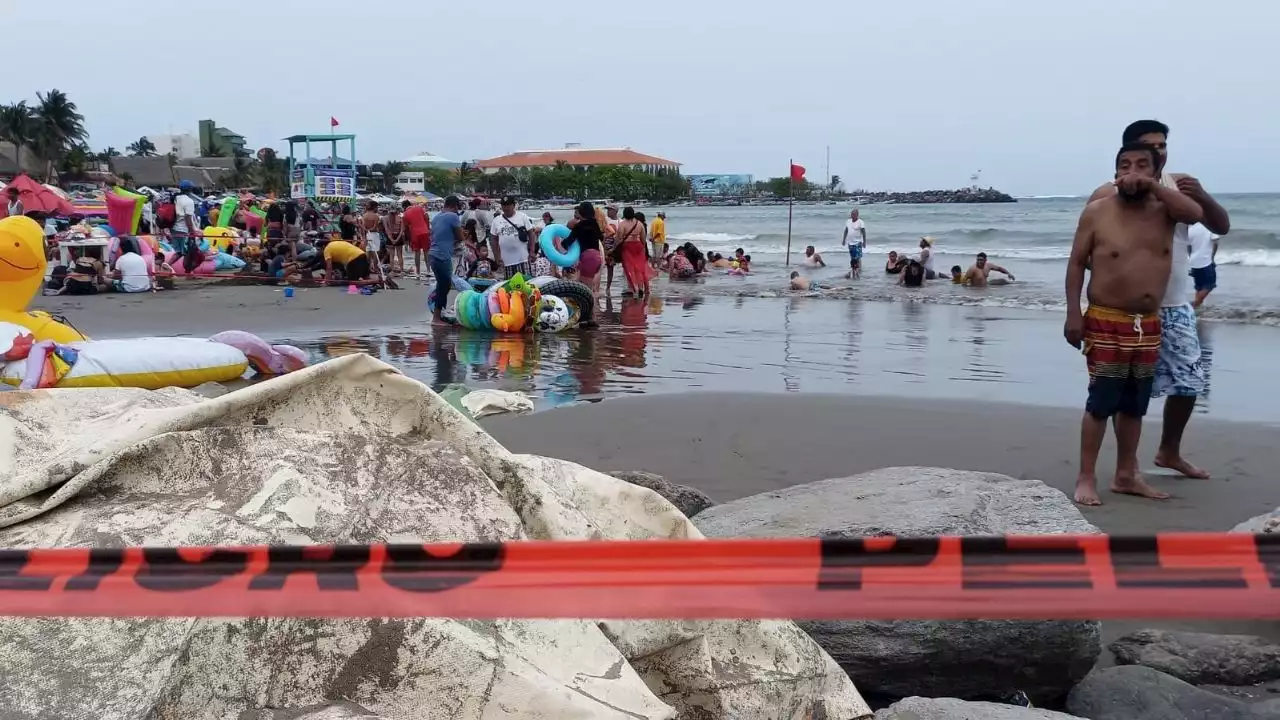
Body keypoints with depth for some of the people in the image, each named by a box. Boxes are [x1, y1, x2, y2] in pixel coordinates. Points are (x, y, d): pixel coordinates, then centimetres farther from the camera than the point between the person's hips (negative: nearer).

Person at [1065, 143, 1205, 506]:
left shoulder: (1163, 209, 4)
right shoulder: (1097, 211, -5)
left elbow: (1196, 213, -17)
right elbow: (1076, 263, -4)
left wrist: (1152, 186, -20)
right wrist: (1073, 313, -11)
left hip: (1149, 326, 5)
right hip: (1106, 323, -5)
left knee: (1135, 405, 12)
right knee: (1101, 402, -5)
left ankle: (1126, 476, 22)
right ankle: (1086, 478, 2)